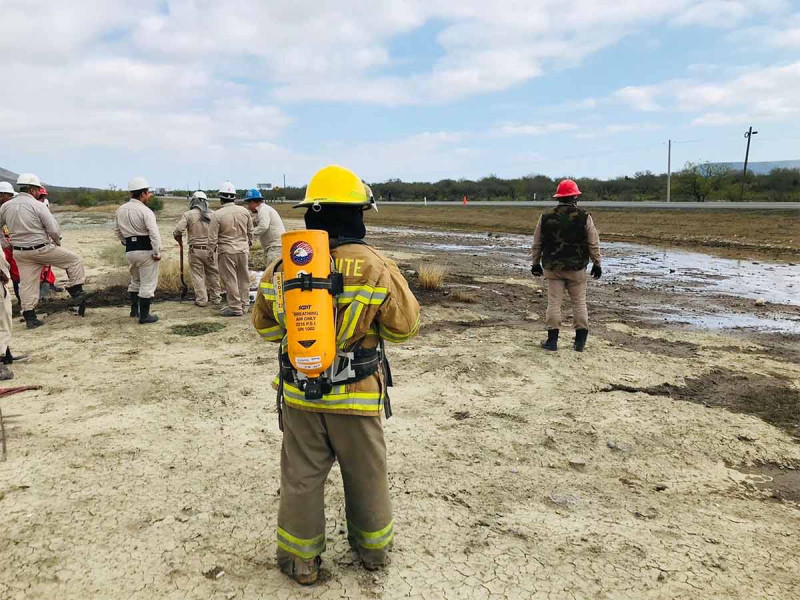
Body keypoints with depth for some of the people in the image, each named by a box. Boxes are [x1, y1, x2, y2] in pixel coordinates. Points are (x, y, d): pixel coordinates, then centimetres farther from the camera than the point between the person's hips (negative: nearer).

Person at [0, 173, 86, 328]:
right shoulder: (38, 205, -12)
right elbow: (54, 230, -14)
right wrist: (57, 242, 5)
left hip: (19, 253, 6)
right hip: (41, 249, -6)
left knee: (27, 284, 11)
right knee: (74, 260, 11)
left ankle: (29, 317, 13)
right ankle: (77, 293, 10)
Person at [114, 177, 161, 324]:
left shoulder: (120, 210, 8)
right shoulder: (145, 211, -14)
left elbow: (117, 231, 17)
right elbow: (154, 233, -21)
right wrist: (157, 253, -15)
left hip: (130, 250, 7)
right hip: (146, 250, -7)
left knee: (135, 280, 25)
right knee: (148, 284, 2)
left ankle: (134, 309, 32)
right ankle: (144, 316, 5)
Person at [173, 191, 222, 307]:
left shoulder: (188, 214, -5)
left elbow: (177, 230, -13)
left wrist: (179, 239, 7)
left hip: (195, 250, -2)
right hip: (210, 250, 2)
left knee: (198, 276, 6)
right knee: (213, 274, 13)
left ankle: (201, 300, 8)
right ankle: (215, 298, 21)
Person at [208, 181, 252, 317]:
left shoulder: (217, 215, -14)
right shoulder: (244, 211, 1)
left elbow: (212, 237, -11)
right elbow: (250, 231, 11)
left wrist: (211, 251, 4)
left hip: (226, 251, -5)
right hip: (243, 249, 5)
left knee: (230, 280, 3)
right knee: (243, 278, 15)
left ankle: (235, 308, 7)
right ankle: (244, 305, 22)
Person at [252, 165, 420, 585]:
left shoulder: (282, 266, -7)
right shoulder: (377, 268, -16)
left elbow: (265, 326, 5)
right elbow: (404, 327, -8)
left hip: (299, 394, 2)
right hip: (357, 395, -2)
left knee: (302, 478, 17)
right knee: (366, 475, 18)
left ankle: (300, 561, 31)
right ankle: (373, 549, 38)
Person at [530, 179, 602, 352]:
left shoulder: (546, 218, -2)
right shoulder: (585, 218, -7)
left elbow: (537, 244, 5)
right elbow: (593, 244, -3)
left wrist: (536, 263, 16)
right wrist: (597, 264, 9)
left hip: (552, 267, 1)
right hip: (577, 268, -1)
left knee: (554, 302, 5)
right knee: (579, 302, 10)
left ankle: (552, 340, 6)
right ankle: (580, 341, 14)